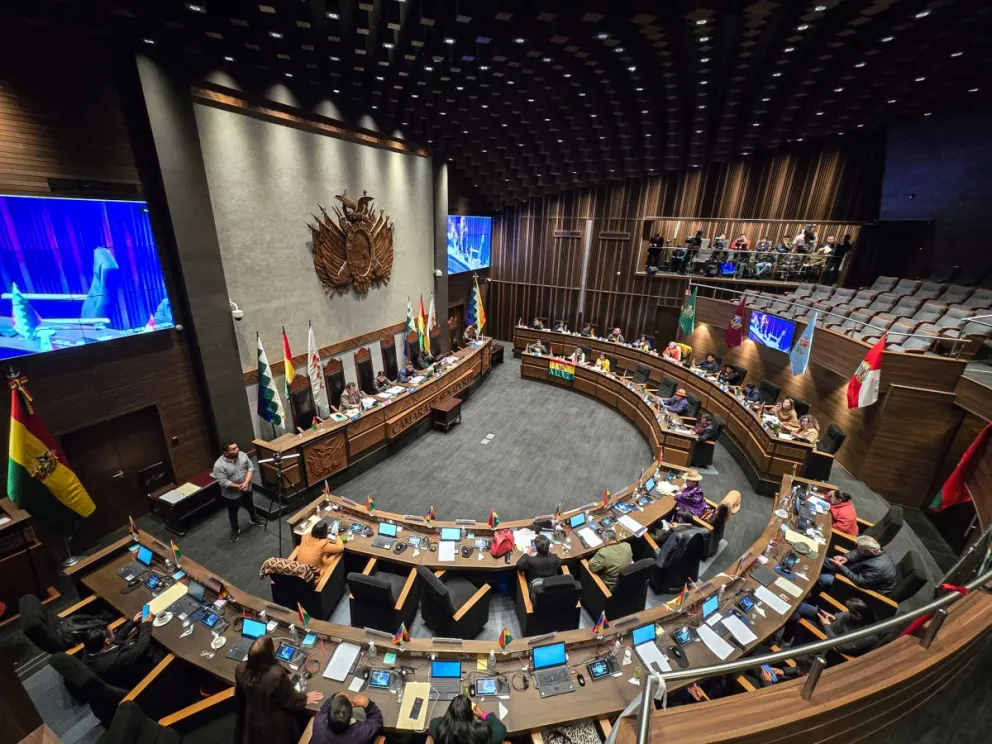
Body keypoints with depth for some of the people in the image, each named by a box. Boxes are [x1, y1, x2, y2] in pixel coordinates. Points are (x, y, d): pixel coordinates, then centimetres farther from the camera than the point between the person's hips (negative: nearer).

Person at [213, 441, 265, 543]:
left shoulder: (242, 455, -12)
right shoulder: (219, 465, -26)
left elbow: (251, 468, -8)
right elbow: (223, 482, -26)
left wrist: (246, 482, -19)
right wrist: (239, 486, -22)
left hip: (247, 488, 4)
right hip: (231, 494, -4)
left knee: (250, 506, 25)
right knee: (233, 512, 17)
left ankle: (254, 519, 51)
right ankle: (235, 530, 38)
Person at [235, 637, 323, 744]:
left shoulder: (240, 669, -26)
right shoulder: (277, 674, -41)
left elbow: (240, 695, -2)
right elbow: (290, 701, -22)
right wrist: (305, 699, -2)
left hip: (252, 721, 4)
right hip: (275, 725, -4)